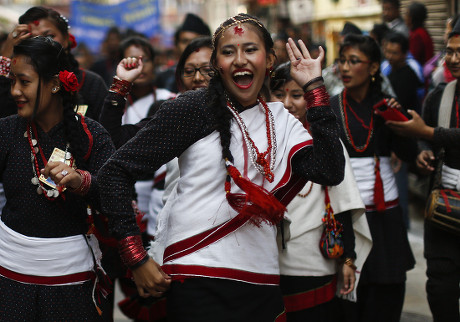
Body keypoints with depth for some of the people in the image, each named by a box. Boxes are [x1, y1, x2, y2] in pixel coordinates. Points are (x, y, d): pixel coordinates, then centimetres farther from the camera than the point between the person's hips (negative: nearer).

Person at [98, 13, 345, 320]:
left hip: (261, 283, 5)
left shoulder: (280, 119, 9)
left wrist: (314, 87, -1)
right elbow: (116, 171, -6)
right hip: (198, 281, -5)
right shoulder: (194, 108, -5)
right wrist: (137, 259, -11)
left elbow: (331, 172, -6)